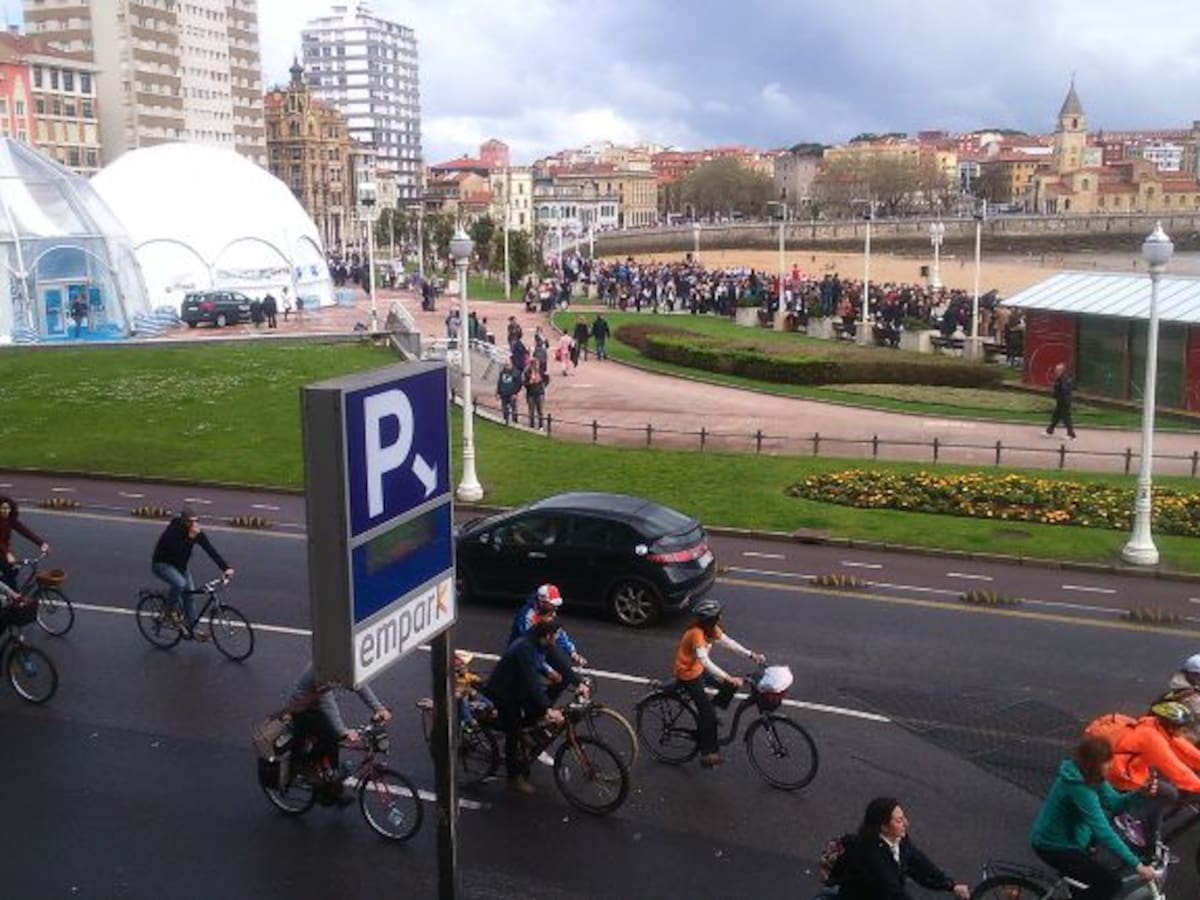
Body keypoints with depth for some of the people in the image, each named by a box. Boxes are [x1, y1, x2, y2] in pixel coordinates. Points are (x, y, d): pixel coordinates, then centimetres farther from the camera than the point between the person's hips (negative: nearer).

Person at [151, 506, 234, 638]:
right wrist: (190, 537, -43)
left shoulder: (198, 534, -15)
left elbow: (211, 550, -22)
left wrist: (226, 568, -31)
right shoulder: (172, 532, -30)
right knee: (180, 583, -32)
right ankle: (172, 610, -5)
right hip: (162, 564, -6)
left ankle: (190, 629, 8)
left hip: (179, 564, 6)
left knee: (190, 592, -4)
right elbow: (178, 553, -36)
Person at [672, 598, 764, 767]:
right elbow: (705, 661, -39)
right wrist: (729, 678, -44)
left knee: (731, 686, 4)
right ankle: (707, 753, 2)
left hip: (699, 669, 8)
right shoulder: (696, 633, -32)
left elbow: (728, 642, -2)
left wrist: (752, 655, -11)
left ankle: (708, 716, 21)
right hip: (687, 675, -8)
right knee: (707, 713, -9)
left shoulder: (711, 629, -5)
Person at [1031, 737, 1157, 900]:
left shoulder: (1089, 776, -2)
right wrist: (1137, 865, -32)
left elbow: (1115, 804, 1)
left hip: (1065, 837, 10)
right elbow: (1103, 832, -32)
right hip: (1054, 847, -10)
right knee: (1111, 882, -14)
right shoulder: (1079, 787, -30)